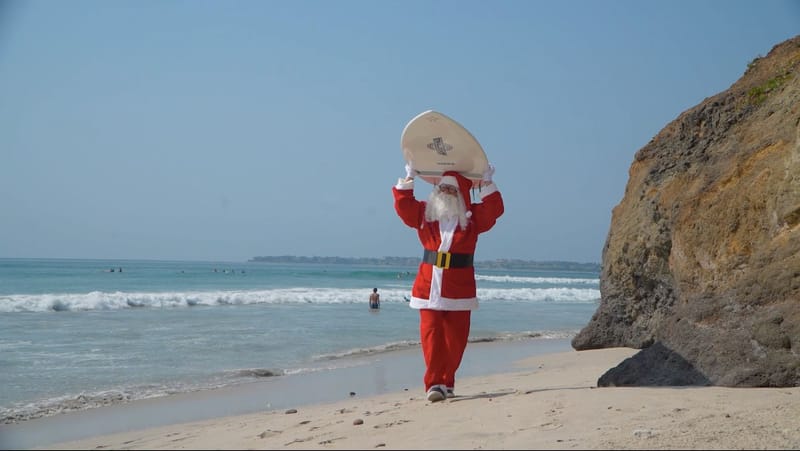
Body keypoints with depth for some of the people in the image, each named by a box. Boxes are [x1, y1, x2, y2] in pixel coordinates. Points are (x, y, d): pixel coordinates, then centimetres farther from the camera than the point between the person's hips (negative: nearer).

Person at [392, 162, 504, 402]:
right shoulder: (424, 213, 11)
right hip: (429, 285, 0)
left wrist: (487, 183, -6)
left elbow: (494, 210, -6)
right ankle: (434, 383, -7)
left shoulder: (472, 217, 7)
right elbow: (403, 206, 2)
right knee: (431, 334, -7)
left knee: (455, 337, 2)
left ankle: (447, 382, 16)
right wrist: (408, 179, 2)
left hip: (459, 287, 0)